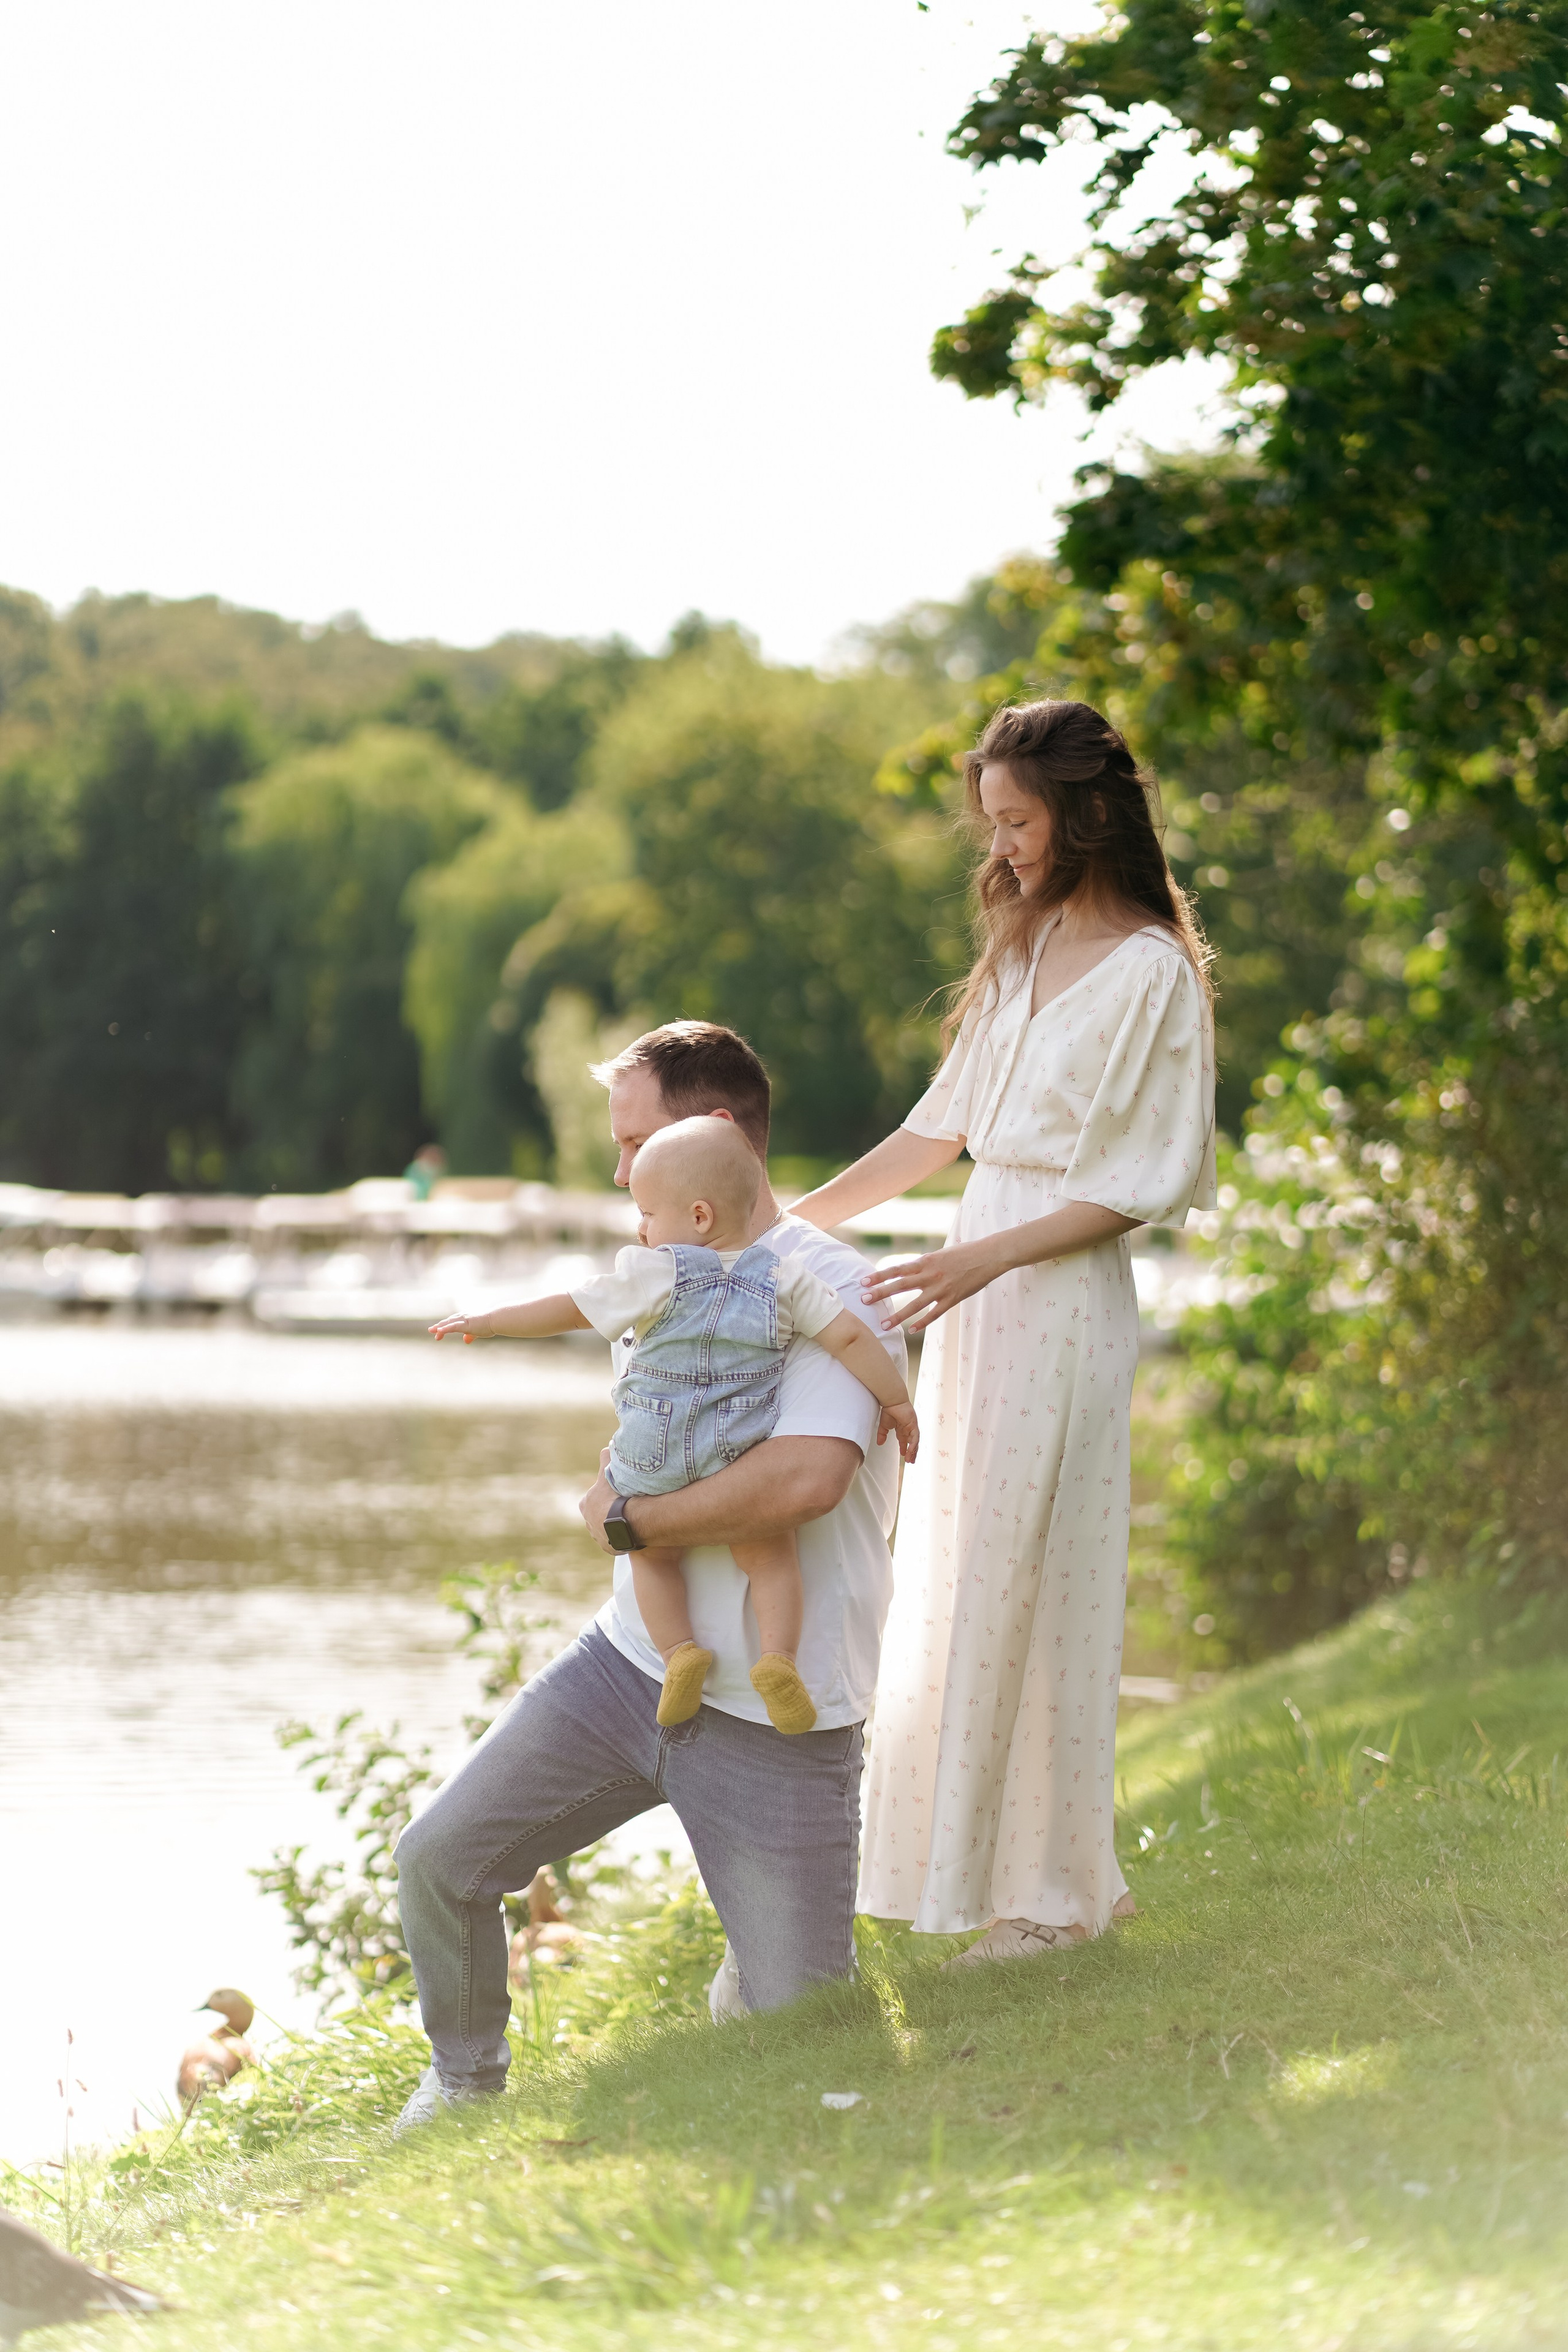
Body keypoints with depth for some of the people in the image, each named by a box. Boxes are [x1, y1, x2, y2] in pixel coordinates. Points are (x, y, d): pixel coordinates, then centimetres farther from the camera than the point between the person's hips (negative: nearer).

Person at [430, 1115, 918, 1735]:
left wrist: (489, 1321, 9)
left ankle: (679, 1650, 2)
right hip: (743, 1468, 1)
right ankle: (777, 1657, -7)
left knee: (653, 1553, 23)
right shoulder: (786, 1279, -1)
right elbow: (851, 1337, -2)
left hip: (654, 1468, -1)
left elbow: (569, 1310, -2)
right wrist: (897, 1401, 9)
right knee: (770, 1556, 17)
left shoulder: (654, 1276, -8)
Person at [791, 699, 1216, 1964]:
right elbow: (941, 1129, 15)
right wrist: (789, 1222, 12)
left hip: (1062, 1302, -8)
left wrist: (990, 1257, -23)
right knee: (958, 1577, 11)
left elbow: (1137, 1186, -14)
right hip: (978, 1295, 8)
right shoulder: (1025, 955, 13)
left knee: (1030, 1583, -4)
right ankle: (977, 1856, 19)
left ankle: (1053, 1886, 5)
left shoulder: (1151, 976, -12)